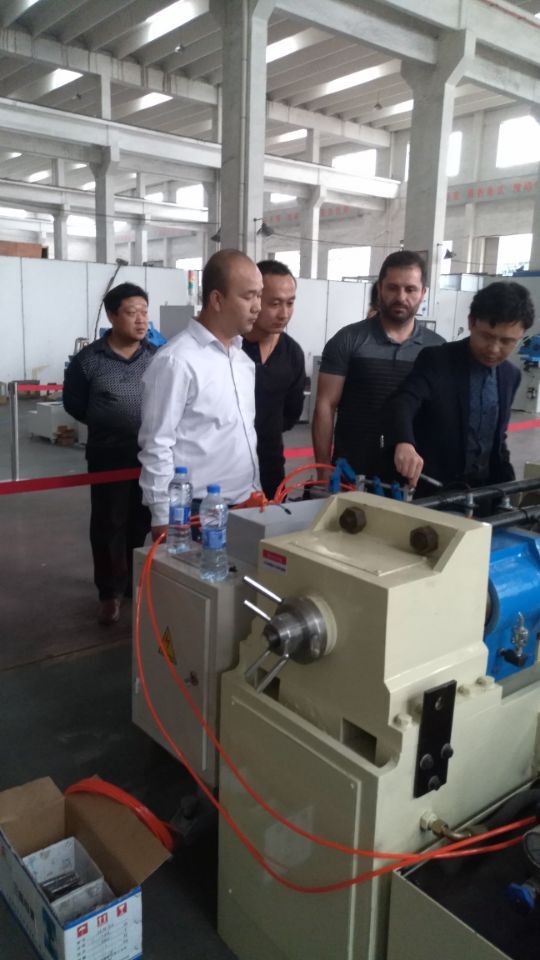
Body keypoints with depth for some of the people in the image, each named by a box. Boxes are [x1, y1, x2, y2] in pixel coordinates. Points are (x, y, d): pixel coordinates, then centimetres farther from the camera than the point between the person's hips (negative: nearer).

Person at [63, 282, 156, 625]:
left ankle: (139, 583, 31)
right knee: (109, 525, 5)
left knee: (144, 523, 13)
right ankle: (111, 592, 18)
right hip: (109, 456, -2)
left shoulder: (158, 357, 1)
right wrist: (108, 424, 2)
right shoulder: (88, 360, -7)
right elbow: (74, 404, 2)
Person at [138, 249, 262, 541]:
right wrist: (164, 519, -14)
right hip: (199, 512, -7)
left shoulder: (242, 356, 9)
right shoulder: (177, 361, -15)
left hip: (244, 506, 7)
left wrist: (255, 490, 15)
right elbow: (157, 446, -15)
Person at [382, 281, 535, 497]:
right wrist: (404, 443, -47)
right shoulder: (435, 360, -12)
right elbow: (401, 404, -28)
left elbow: (498, 438, 14)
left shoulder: (511, 376, 6)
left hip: (483, 491, 5)